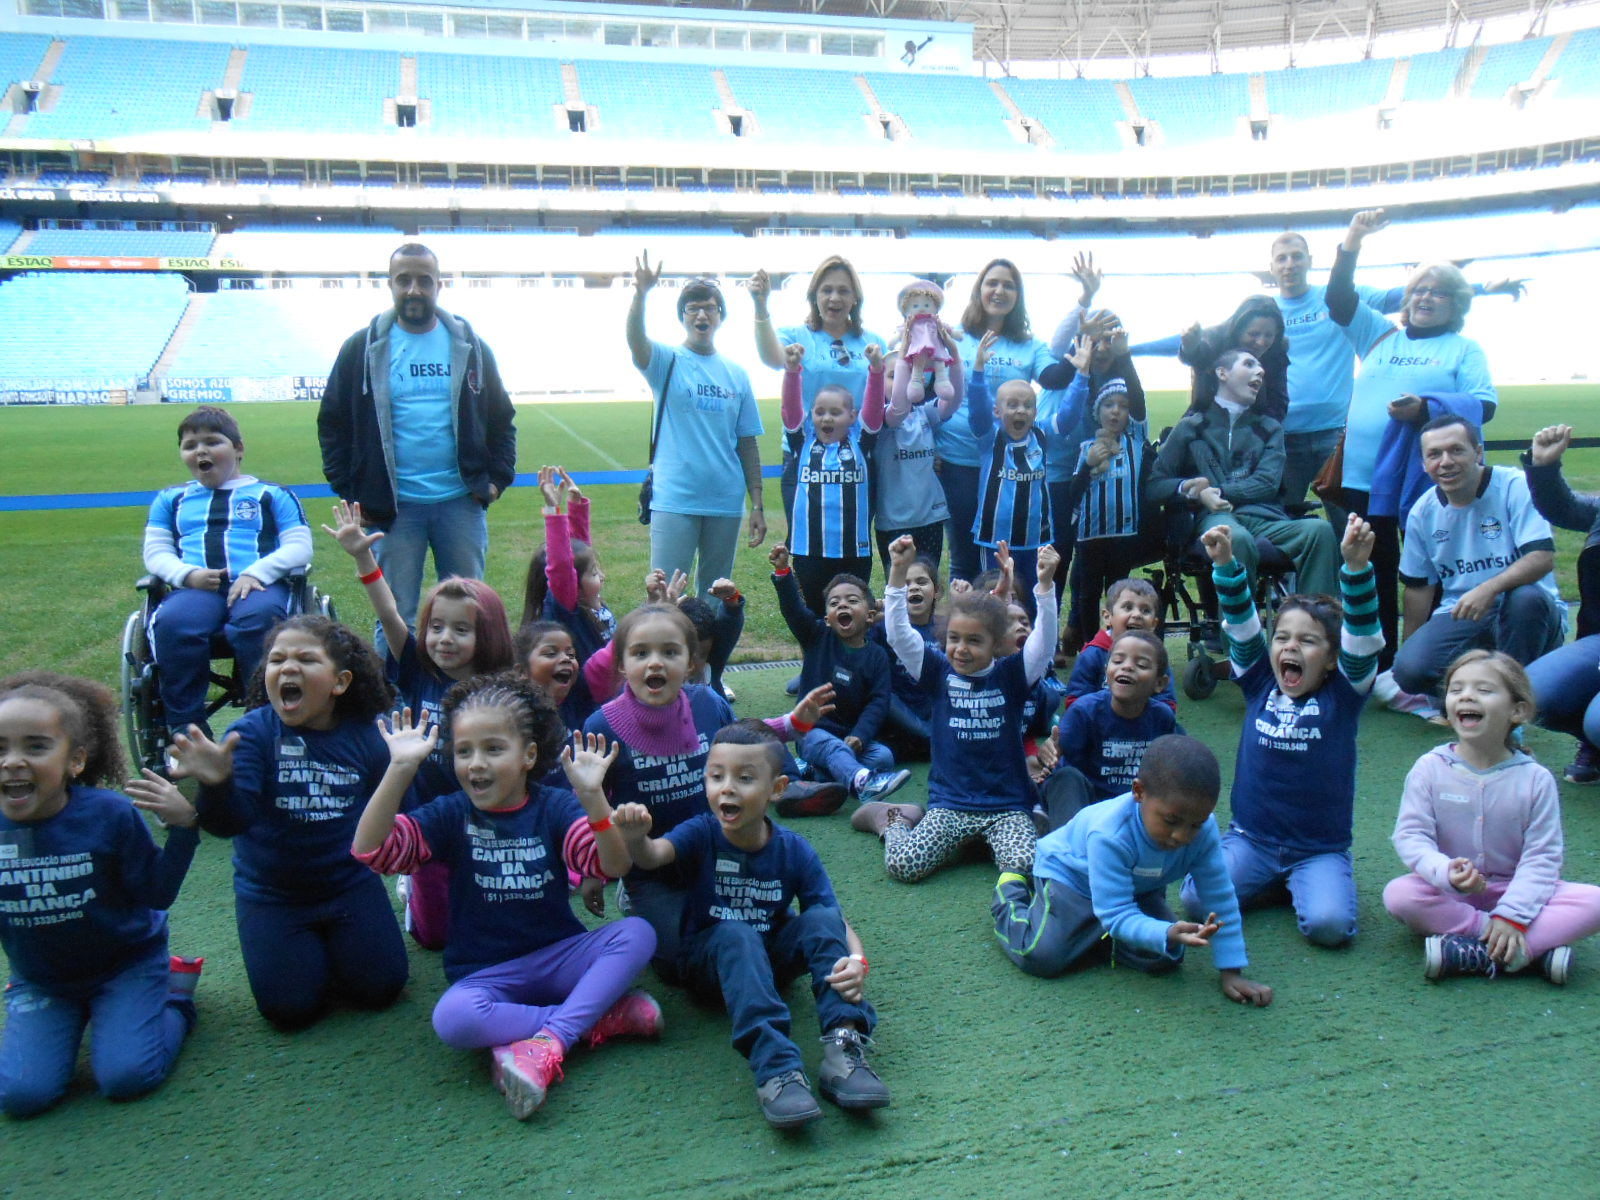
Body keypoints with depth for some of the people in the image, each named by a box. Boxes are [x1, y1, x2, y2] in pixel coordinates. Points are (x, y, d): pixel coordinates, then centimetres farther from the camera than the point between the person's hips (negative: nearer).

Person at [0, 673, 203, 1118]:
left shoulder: (111, 814, -20)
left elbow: (157, 894, -14)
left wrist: (182, 828, -27)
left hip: (126, 964, -3)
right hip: (40, 981, 3)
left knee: (126, 1077, -17)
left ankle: (176, 995, 12)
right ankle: (75, 1019, 18)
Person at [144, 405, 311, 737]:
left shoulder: (271, 495, 21)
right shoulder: (171, 499, 30)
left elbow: (299, 546, 9)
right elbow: (155, 552, 19)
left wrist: (256, 573, -11)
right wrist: (188, 575, -5)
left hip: (259, 585, -2)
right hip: (194, 589, 2)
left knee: (259, 616, -39)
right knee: (172, 624, -35)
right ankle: (185, 727, -25)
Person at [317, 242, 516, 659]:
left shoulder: (469, 346, 6)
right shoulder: (363, 348, 2)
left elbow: (502, 418, 12)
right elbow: (332, 422, 7)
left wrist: (497, 478, 1)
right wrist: (348, 489, -2)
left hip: (462, 501, 1)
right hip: (394, 507, -1)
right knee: (396, 617, 5)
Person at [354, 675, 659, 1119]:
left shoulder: (555, 808, -3)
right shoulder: (451, 815, -2)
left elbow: (613, 866, -17)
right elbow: (370, 849, -16)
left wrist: (592, 796, -34)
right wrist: (400, 768, -27)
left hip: (559, 957, 1)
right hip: (485, 975, 0)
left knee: (637, 933, -24)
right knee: (452, 1019, -34)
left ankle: (547, 1041, -28)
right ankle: (599, 1017, -21)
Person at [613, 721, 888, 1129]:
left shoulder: (795, 851, -11)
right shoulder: (701, 833, -13)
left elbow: (838, 924, -14)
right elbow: (654, 856, -32)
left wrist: (857, 962, -36)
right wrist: (635, 838, -56)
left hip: (772, 956, 2)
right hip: (708, 960, -1)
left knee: (822, 918, -25)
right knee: (736, 934, -34)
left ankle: (843, 1048, -36)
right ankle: (775, 1067, -48)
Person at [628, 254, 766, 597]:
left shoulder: (736, 374, 8)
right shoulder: (667, 361, 1)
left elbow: (747, 443, 8)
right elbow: (636, 340, -22)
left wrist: (757, 505, 5)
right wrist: (640, 294, -40)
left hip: (726, 503, 3)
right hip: (674, 501, -3)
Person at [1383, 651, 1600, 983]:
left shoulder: (1536, 779, -7)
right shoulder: (1430, 768, -8)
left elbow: (1541, 856, -9)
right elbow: (1410, 835, -13)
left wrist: (1512, 915, -21)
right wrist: (1445, 872, -34)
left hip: (1512, 892, 1)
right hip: (1449, 894, -1)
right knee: (1398, 894, -31)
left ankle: (1476, 954, -28)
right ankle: (1535, 948, -24)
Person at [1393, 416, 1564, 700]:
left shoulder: (1515, 487, -10)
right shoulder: (1422, 512, 3)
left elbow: (1544, 558, -20)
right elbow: (1418, 586, 11)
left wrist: (1489, 589, -36)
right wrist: (1410, 651, 10)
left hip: (1524, 614, -2)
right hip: (1460, 616, 2)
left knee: (1526, 598, -38)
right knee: (1409, 671, -25)